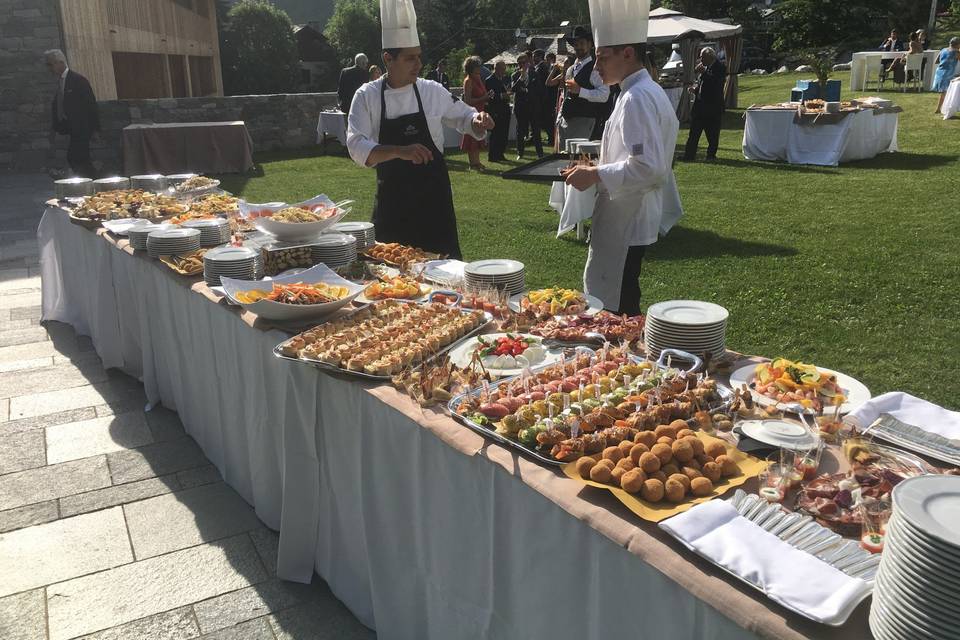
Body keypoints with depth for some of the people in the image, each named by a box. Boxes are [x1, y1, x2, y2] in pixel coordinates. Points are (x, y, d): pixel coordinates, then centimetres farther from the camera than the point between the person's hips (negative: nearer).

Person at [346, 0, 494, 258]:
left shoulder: (432, 91, 0)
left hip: (433, 194, 1)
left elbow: (463, 116, 14)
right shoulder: (367, 96, -5)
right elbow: (357, 147, -15)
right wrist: (400, 151, -32)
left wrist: (478, 121, -11)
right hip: (392, 198, 0)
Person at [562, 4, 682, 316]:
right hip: (629, 219, 10)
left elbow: (647, 167, -28)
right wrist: (598, 168, 11)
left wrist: (595, 175, -20)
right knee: (618, 304, 20)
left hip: (625, 223, -10)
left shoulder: (637, 98, -20)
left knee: (617, 308, 1)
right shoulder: (645, 92, 12)